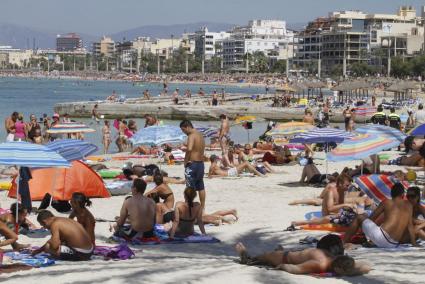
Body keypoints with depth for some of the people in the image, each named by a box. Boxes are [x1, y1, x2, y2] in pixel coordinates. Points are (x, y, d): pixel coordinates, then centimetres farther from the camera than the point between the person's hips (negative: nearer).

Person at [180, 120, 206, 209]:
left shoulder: (191, 136, -16)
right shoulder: (200, 135, 13)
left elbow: (189, 149, -32)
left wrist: (186, 160, -19)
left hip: (192, 164, -9)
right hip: (201, 163, 9)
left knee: (190, 188, -4)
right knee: (201, 187, 15)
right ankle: (202, 207, 23)